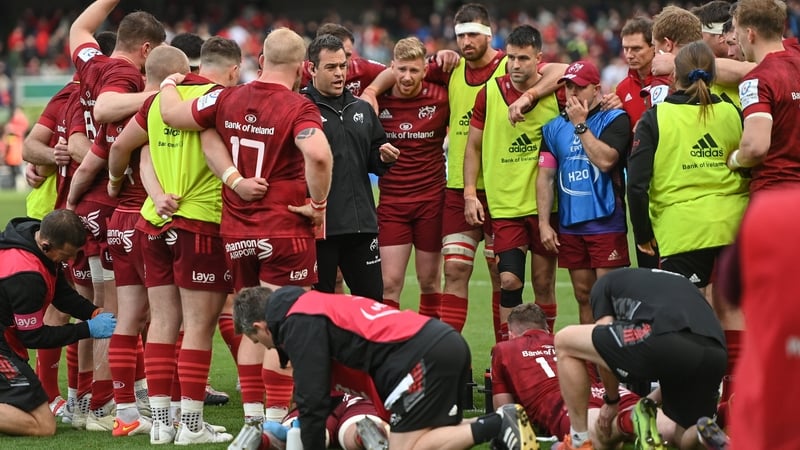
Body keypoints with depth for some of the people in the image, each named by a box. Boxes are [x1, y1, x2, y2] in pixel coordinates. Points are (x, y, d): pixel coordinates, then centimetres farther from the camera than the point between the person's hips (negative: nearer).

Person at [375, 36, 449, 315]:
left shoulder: (440, 98, -4)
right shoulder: (377, 98, -4)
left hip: (431, 200, 0)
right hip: (391, 201, 0)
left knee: (430, 281, 8)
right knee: (390, 283, -6)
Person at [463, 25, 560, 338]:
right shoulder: (489, 92, 1)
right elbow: (473, 146, 7)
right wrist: (470, 194, 0)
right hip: (504, 204, 0)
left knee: (544, 283, 5)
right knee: (509, 280, -8)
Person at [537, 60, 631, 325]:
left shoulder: (614, 120, -2)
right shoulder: (554, 128, 12)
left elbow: (605, 160, -17)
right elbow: (545, 177, 9)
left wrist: (580, 125, -10)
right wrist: (544, 223, 1)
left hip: (606, 223, -5)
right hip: (570, 226, 5)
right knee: (583, 296, 10)